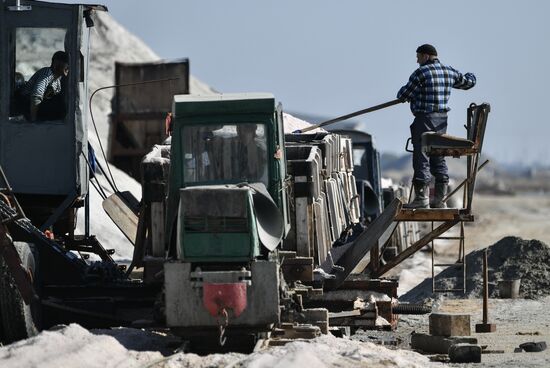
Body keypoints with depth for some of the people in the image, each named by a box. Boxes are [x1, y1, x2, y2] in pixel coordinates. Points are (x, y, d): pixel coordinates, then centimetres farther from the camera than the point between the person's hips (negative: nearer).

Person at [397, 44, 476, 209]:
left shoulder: (421, 73, -11)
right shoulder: (450, 72, 9)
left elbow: (403, 94, -7)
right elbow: (468, 82, 24)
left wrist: (403, 96, 18)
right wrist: (470, 76, 48)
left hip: (424, 120, -7)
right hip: (442, 121, 7)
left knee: (421, 158, -6)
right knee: (439, 159, 11)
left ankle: (422, 198, -8)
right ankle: (439, 199, 10)